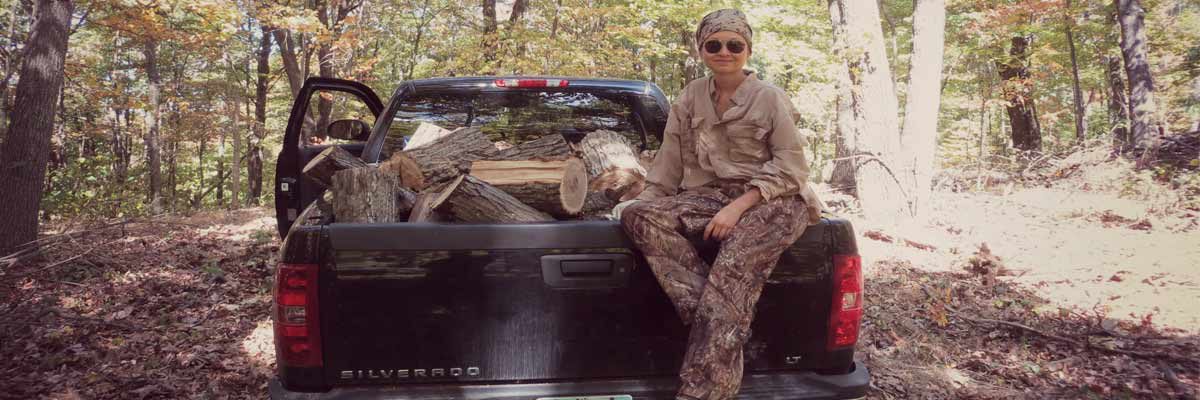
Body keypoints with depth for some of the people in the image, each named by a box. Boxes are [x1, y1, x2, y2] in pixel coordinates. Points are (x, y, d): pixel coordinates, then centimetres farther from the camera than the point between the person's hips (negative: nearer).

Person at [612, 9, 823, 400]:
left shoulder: (770, 98, 1)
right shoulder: (691, 97, 13)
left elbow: (790, 166, -5)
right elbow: (670, 160, 16)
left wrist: (738, 206, -17)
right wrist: (645, 199, 5)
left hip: (772, 200, -4)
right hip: (711, 196, 5)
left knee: (733, 269, -34)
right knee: (638, 216, -23)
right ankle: (716, 324, -30)